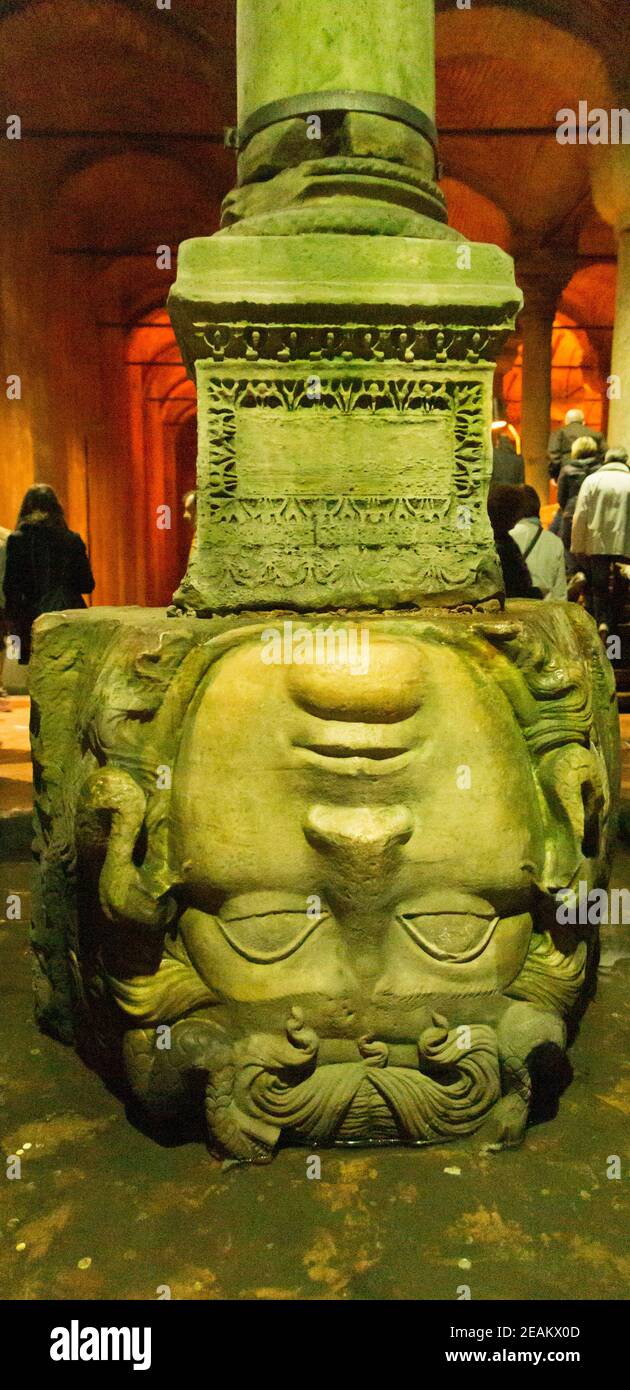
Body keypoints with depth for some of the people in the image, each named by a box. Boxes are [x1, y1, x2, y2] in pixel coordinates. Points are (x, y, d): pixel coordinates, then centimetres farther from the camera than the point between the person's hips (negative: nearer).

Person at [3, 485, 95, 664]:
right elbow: (87, 585, 6)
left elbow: (11, 588, -3)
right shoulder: (73, 540, 3)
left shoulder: (17, 540, -2)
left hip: (34, 619, -1)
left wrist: (13, 622, 6)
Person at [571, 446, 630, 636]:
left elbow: (580, 516, -2)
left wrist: (577, 547, 2)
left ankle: (602, 622, -13)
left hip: (597, 543, 0)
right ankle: (614, 627, 16)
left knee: (599, 587, 7)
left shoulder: (592, 480, 3)